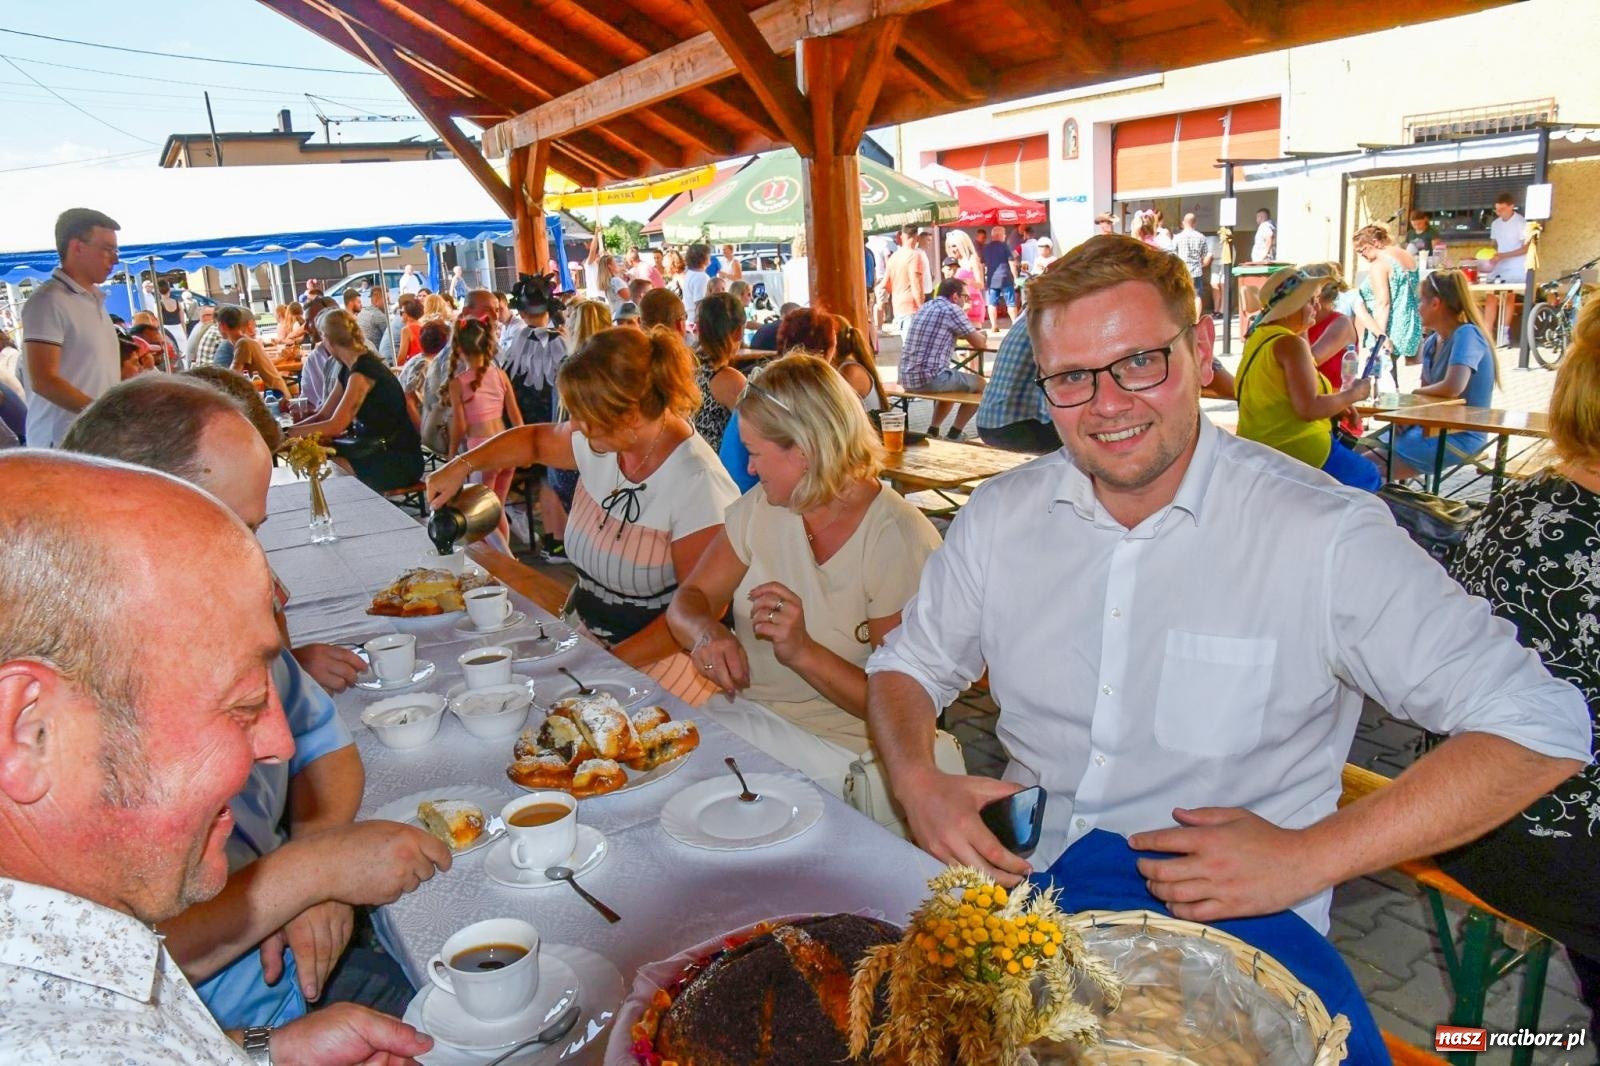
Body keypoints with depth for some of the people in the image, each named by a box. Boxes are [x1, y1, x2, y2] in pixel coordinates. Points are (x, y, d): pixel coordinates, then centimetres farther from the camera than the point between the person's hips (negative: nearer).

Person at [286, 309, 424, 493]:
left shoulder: (361, 372, -19)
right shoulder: (349, 368, 10)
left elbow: (335, 426, -22)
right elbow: (323, 415, 10)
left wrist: (290, 432, -14)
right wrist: (285, 430, -2)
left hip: (400, 460, -8)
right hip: (379, 449, 8)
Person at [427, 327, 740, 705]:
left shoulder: (698, 484, -22)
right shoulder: (603, 440, -3)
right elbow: (536, 440, 20)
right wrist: (462, 464, 7)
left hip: (654, 661, -7)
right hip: (581, 634, 7)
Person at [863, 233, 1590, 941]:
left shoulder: (1323, 535, -12)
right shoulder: (1000, 516, 3)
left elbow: (1539, 727, -11)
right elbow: (906, 666, 15)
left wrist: (1307, 858, -19)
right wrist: (918, 783, -7)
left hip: (1230, 925, -1)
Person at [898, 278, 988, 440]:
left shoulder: (925, 307, 18)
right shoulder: (952, 309, -6)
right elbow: (979, 344, 0)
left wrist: (974, 334, 36)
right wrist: (979, 334, 22)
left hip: (907, 378, 8)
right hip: (930, 378, -8)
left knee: (953, 381, 34)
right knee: (979, 384, 12)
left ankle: (932, 431, 25)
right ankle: (954, 434, 11)